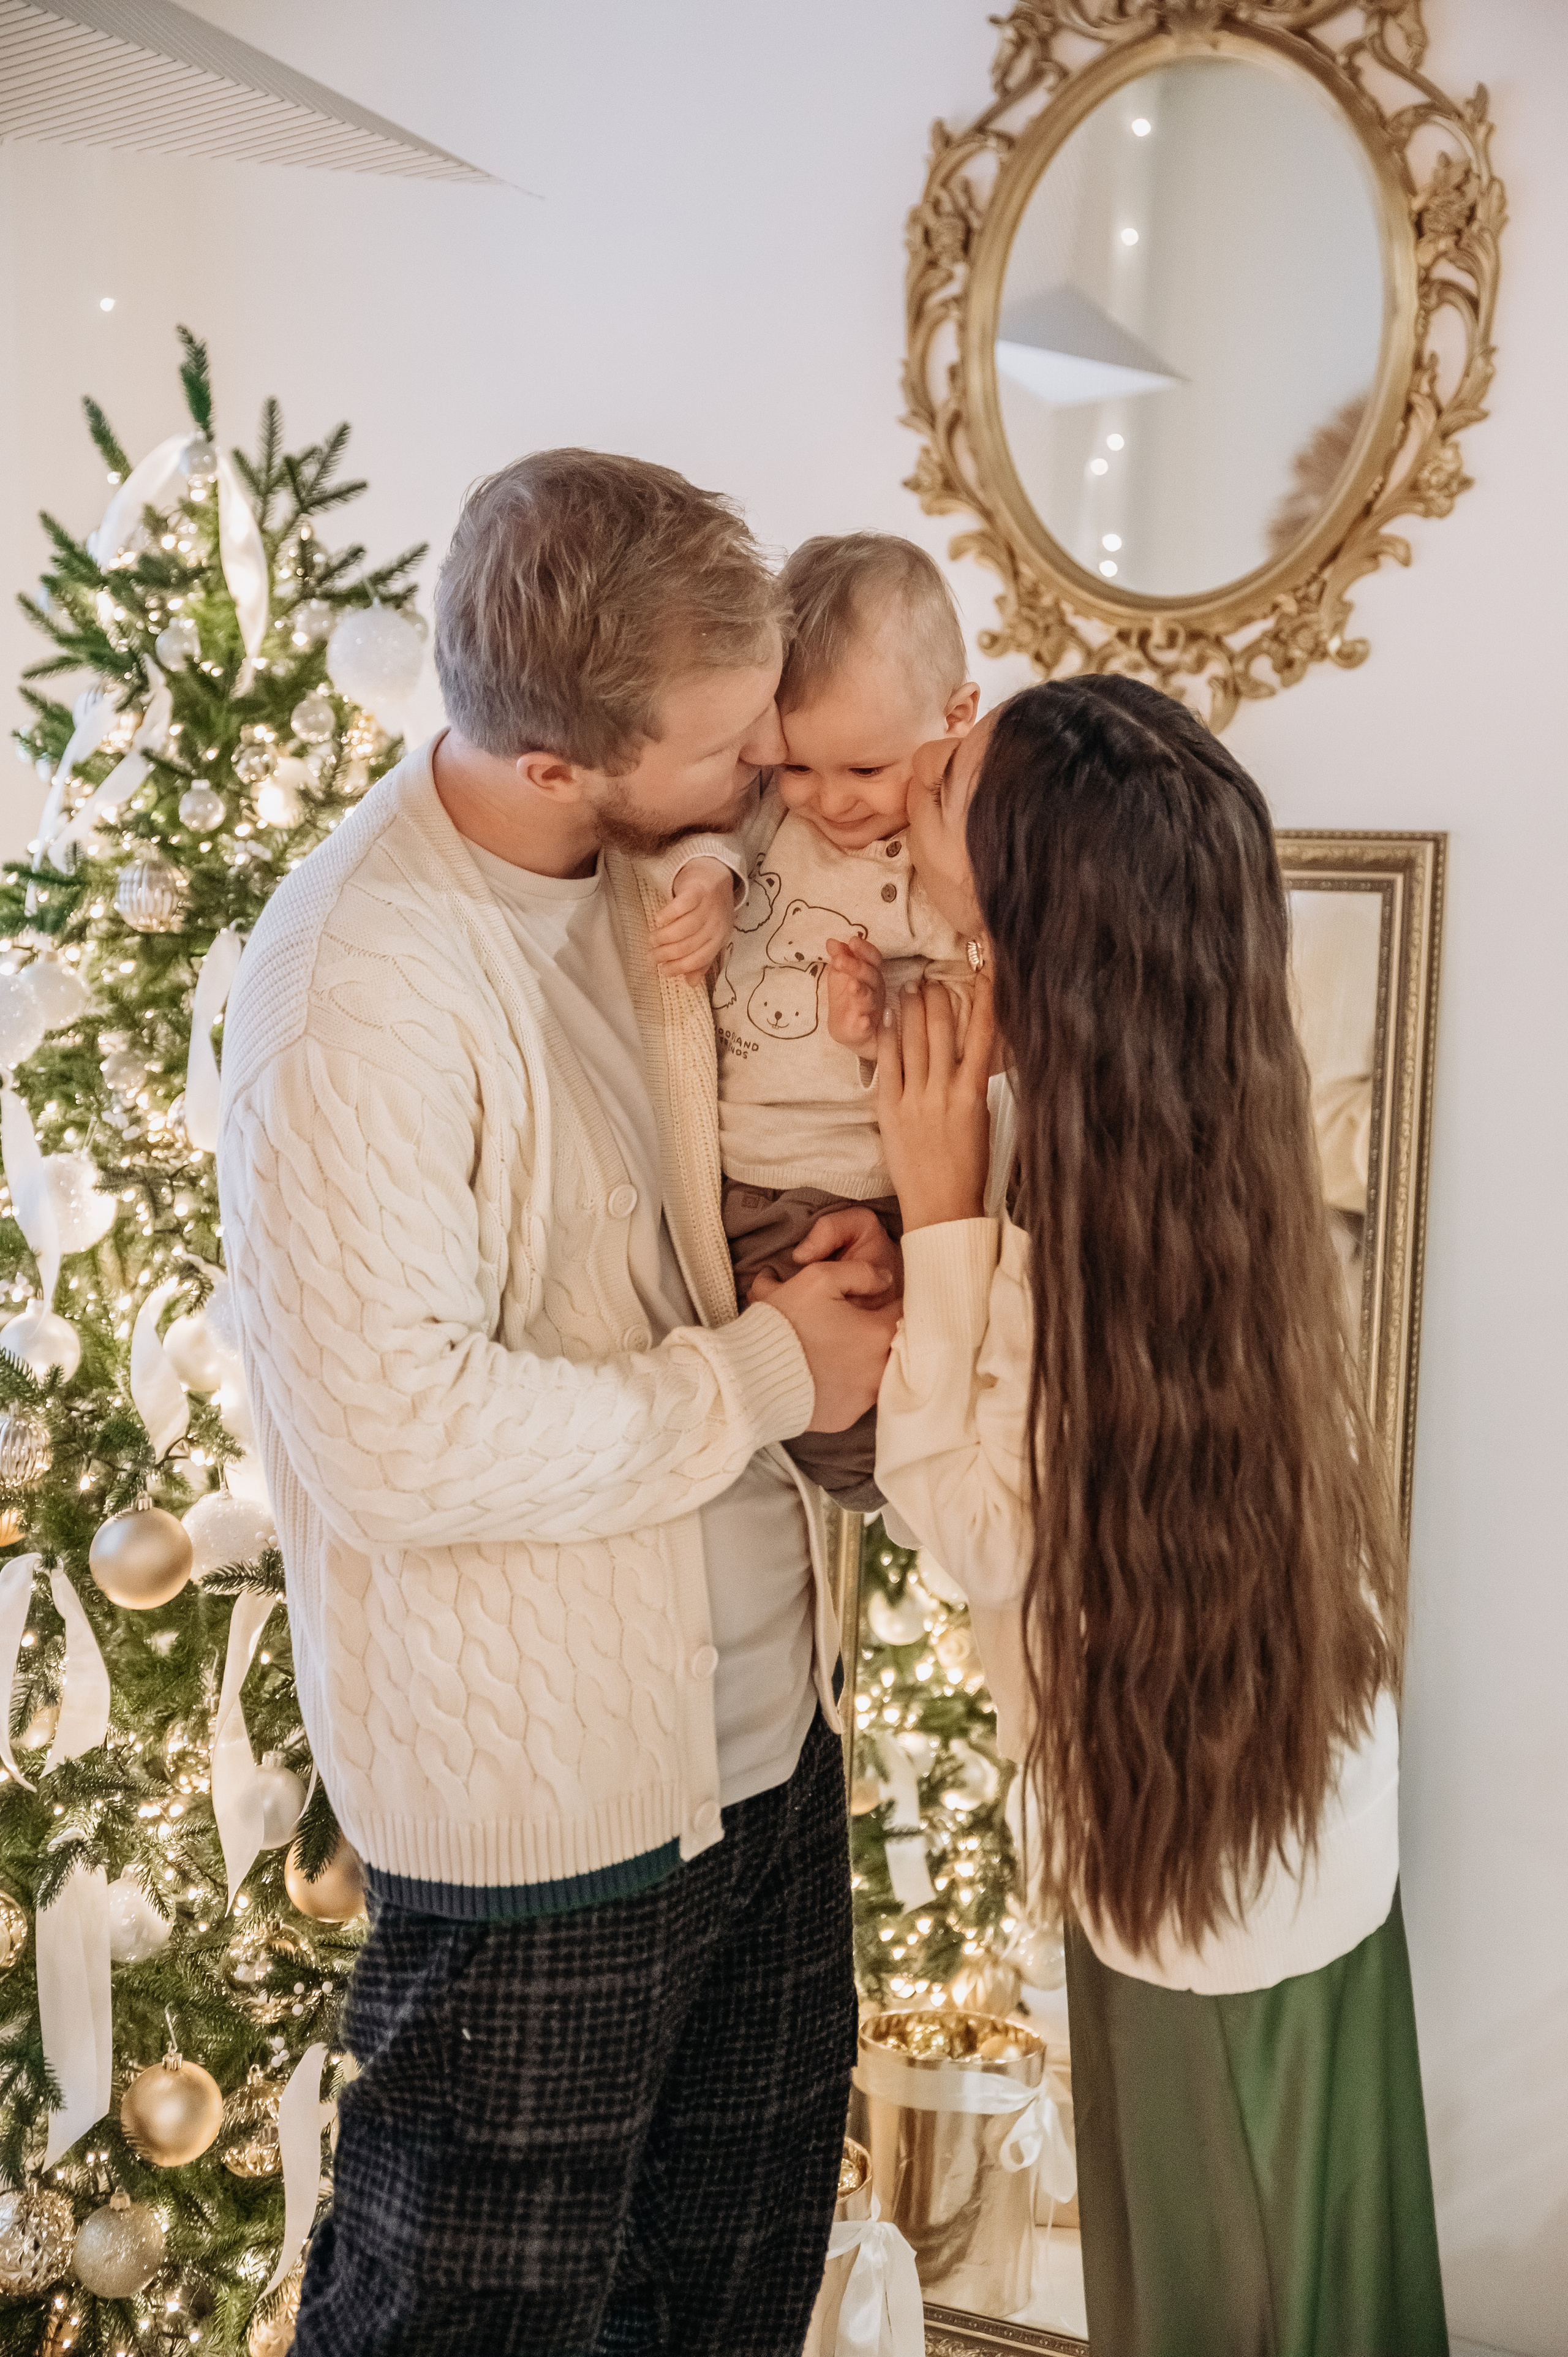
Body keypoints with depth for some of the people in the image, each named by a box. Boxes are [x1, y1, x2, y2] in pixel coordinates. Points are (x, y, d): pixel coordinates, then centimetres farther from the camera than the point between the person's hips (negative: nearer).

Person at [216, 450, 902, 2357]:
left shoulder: (670, 862, 1)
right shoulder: (358, 981, -24)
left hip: (762, 1712, 7)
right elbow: (399, 1435, -26)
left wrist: (839, 1235, -4)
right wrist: (766, 1375, -18)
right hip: (544, 1790, -7)